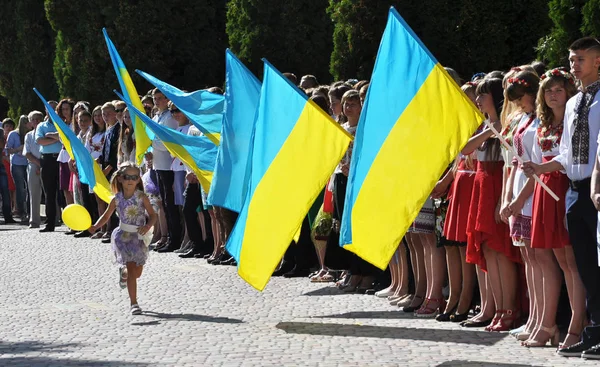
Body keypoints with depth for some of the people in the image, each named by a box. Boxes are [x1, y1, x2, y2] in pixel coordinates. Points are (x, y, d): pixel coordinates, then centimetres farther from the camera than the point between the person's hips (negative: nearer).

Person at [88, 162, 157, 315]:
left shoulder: (141, 197, -8)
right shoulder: (117, 199, -5)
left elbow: (153, 215, -5)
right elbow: (106, 216, 4)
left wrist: (148, 226, -25)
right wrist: (95, 227, -13)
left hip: (139, 237, 1)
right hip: (124, 236, -1)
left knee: (137, 272, 11)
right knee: (132, 270, -10)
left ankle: (123, 272, 48)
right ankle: (133, 303, -5)